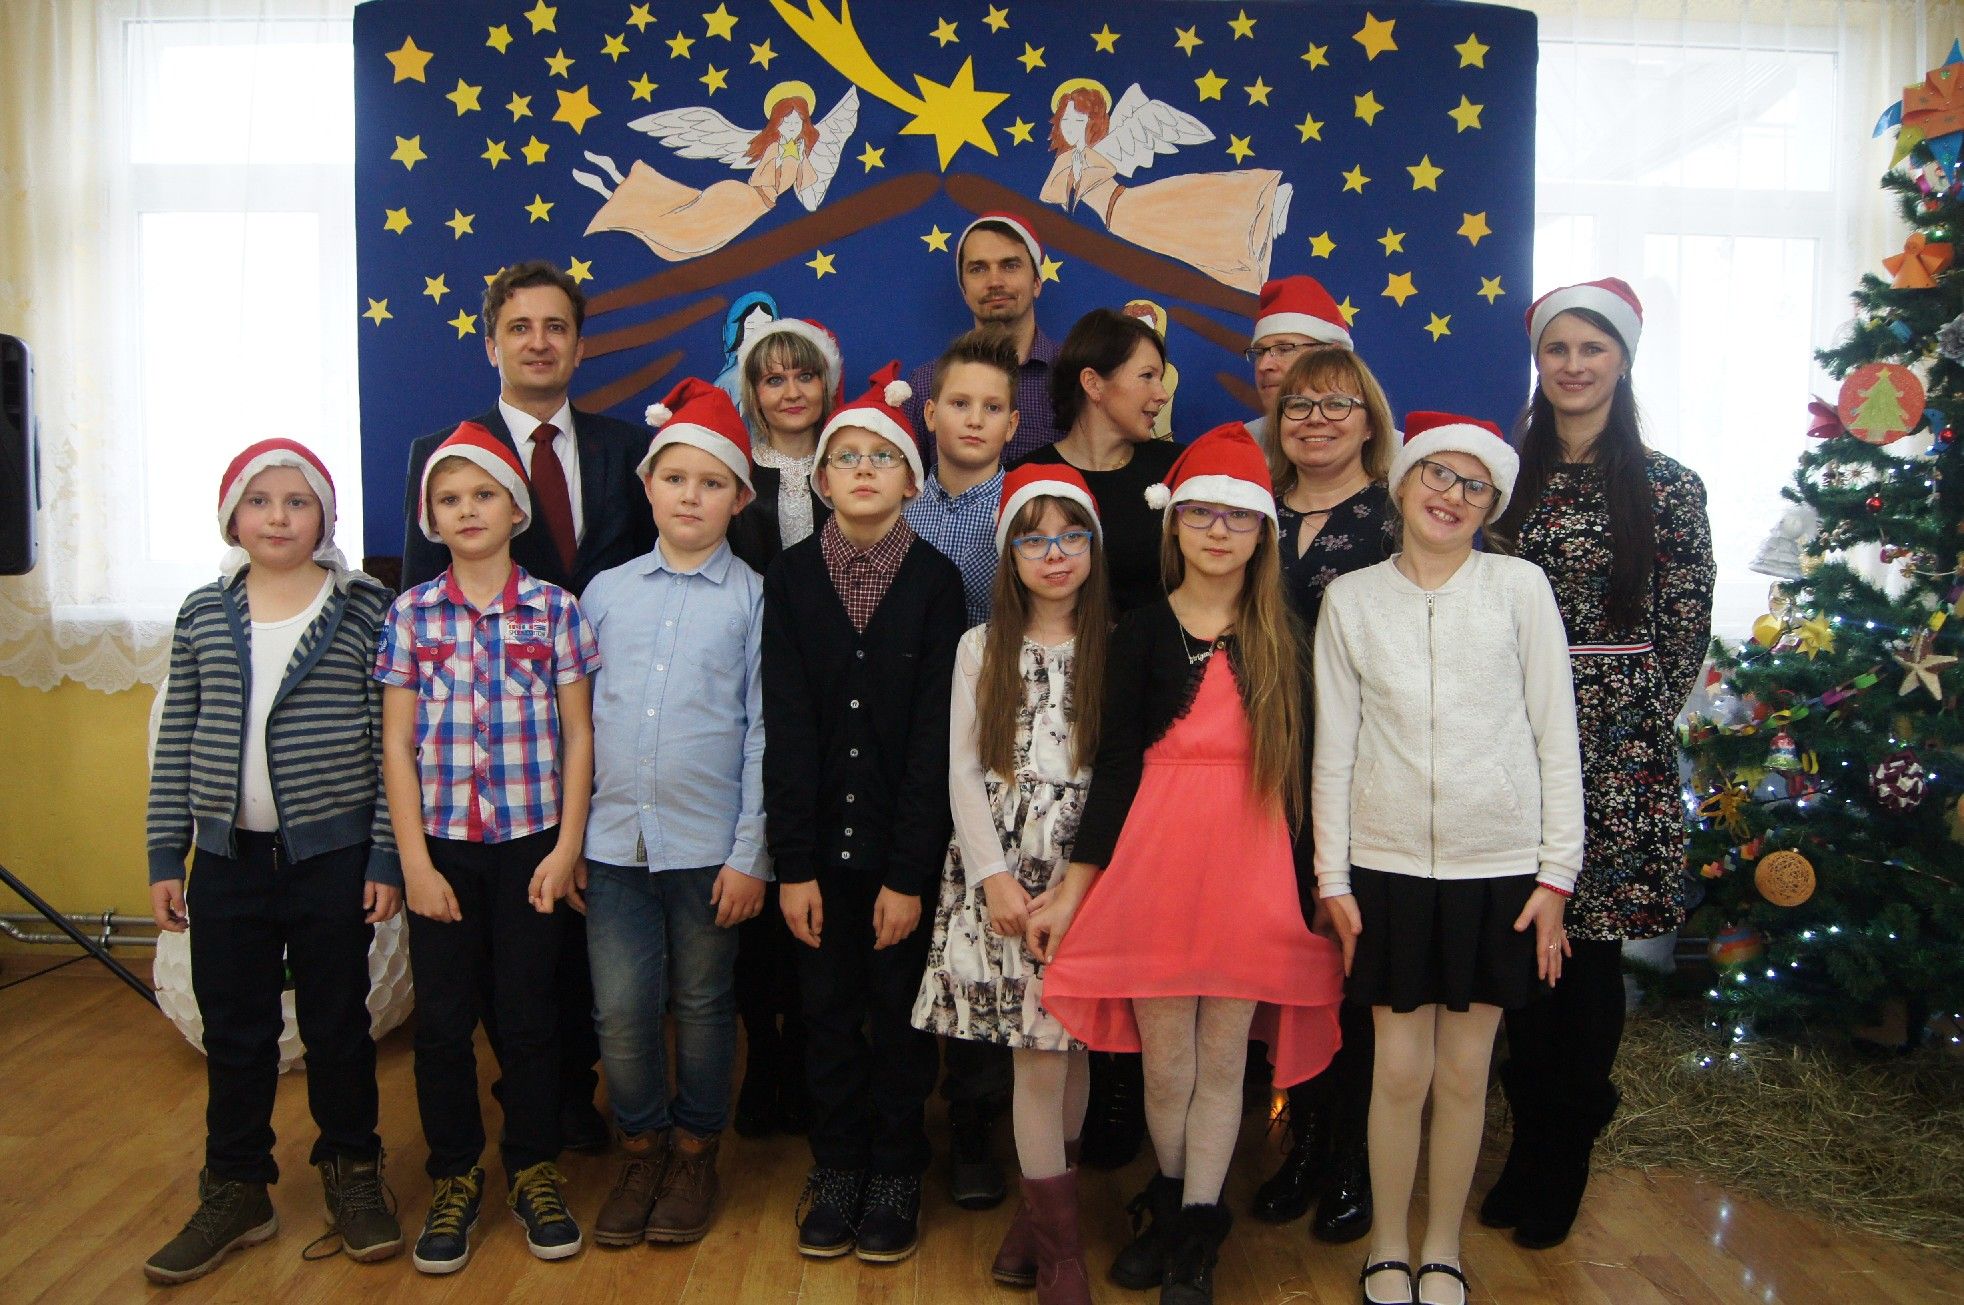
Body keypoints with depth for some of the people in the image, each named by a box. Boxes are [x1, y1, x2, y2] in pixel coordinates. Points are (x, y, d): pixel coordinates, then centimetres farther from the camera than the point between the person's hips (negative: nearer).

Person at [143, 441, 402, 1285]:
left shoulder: (365, 611, -5)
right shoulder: (203, 615, 5)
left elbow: (391, 742, -5)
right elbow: (176, 743, 8)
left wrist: (387, 858, -7)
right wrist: (165, 857, 6)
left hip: (333, 855, -3)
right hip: (228, 858, 3)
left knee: (337, 1025, 9)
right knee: (233, 1031, 13)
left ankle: (352, 1174, 28)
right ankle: (235, 1191, 29)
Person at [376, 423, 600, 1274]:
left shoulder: (555, 610, -1)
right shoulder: (411, 614, 2)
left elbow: (578, 736, 0)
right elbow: (397, 743, 1)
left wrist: (566, 846, -6)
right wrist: (415, 860, -5)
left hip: (531, 841, -1)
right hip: (442, 843, 1)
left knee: (528, 1013, 6)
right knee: (443, 1018, 7)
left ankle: (532, 1170, 25)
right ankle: (454, 1178, 25)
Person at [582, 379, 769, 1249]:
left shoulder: (754, 599, -1)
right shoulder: (605, 592, 7)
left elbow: (762, 732, -3)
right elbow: (580, 719, 10)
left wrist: (749, 853, -7)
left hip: (710, 844, -2)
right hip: (615, 840, 2)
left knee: (702, 1007, 11)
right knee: (621, 1012, 4)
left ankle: (695, 1154, 30)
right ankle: (640, 1152, 27)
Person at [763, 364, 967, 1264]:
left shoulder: (936, 582, -3)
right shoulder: (791, 579, 0)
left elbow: (934, 735, -8)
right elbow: (785, 730, -4)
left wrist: (910, 872, -12)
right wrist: (793, 863, -9)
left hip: (904, 841, -1)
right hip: (821, 838, 1)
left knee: (900, 1010, 9)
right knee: (828, 1010, 10)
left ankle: (895, 1173, 24)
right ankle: (837, 1169, 25)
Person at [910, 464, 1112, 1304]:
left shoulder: (1115, 649, 2)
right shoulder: (981, 649, 8)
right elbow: (964, 772, 4)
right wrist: (996, 877, -5)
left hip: (1087, 873, 0)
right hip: (1001, 871, 0)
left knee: (1068, 1043, 3)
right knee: (1038, 1048, -2)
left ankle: (1042, 1207, 24)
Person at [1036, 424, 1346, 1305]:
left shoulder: (1282, 638, 7)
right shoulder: (1142, 632, 3)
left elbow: (1299, 769, 6)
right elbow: (1116, 765, 1)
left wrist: (1313, 886, 2)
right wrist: (1071, 889, -2)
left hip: (1253, 869, 1)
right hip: (1153, 865, -1)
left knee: (1223, 1059, 7)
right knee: (1165, 1062, 6)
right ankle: (1171, 1206, 32)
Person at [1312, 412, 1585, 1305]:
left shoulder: (1520, 587, 1)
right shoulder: (1350, 599, 3)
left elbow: (1555, 734, 2)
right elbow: (1332, 749, 4)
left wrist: (1556, 870, -1)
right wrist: (1332, 876, 1)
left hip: (1498, 865, 0)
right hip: (1388, 863, 0)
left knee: (1465, 1070, 9)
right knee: (1400, 1068, 6)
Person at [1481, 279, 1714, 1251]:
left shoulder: (1668, 489, 2)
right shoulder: (1506, 477, 9)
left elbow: (1686, 632, 2)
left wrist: (1633, 724, -4)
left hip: (1615, 743, -2)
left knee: (1590, 940, 2)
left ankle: (1563, 1159, 19)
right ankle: (1530, 1142, 26)